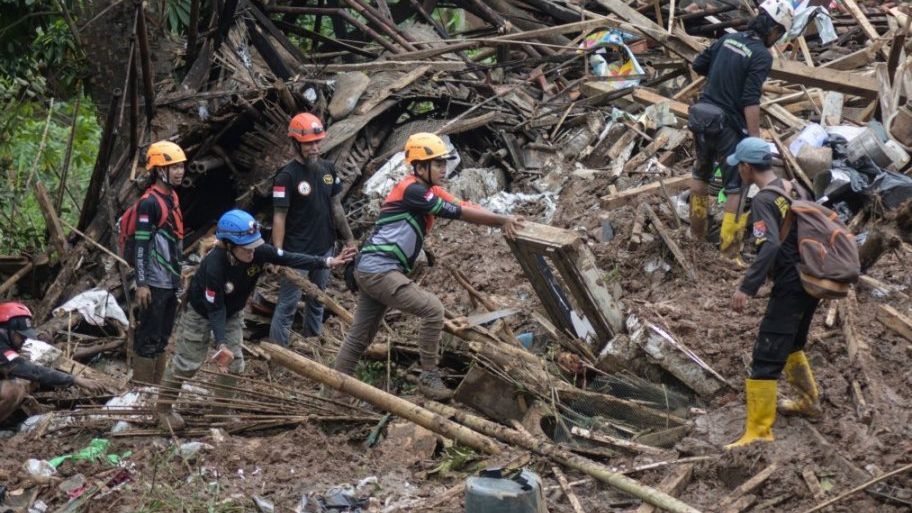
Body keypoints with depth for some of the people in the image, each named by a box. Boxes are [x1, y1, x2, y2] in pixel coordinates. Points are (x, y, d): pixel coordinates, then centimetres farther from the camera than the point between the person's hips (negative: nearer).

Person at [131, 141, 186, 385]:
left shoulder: (172, 197, 13)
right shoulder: (149, 202, -14)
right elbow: (140, 244, -17)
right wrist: (141, 284, -19)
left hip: (172, 282, 9)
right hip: (155, 282, -9)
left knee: (162, 338, 14)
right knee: (148, 338, -4)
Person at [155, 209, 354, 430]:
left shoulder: (258, 251, -28)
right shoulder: (214, 265, -41)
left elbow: (290, 259, -21)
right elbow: (215, 309, -35)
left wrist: (328, 262, -27)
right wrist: (221, 344, -40)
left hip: (232, 312, 6)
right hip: (202, 312, -6)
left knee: (233, 360, 6)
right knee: (187, 361, 0)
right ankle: (163, 408, 15)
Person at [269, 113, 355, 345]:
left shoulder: (328, 169, 4)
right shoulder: (287, 176, -14)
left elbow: (336, 206, 13)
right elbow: (279, 217, -15)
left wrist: (349, 239, 14)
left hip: (324, 249, 6)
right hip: (297, 253, -6)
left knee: (317, 301, 17)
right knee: (287, 306, -3)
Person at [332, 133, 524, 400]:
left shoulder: (429, 190, 13)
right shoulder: (412, 190, -15)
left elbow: (464, 208, 4)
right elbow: (459, 212, -17)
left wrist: (503, 221, -9)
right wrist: (502, 220, -14)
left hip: (370, 272, 10)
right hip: (378, 271, -10)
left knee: (359, 337, 15)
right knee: (432, 309, -14)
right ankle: (429, 378, -8)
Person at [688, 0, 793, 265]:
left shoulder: (729, 38, 5)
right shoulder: (762, 56, -15)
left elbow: (698, 65, 14)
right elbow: (750, 102, -22)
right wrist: (756, 139, -21)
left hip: (702, 117, 7)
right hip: (728, 126, -7)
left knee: (701, 173, 27)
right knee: (737, 188, 1)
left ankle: (698, 228, 43)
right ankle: (730, 251, -1)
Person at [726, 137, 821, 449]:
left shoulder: (764, 200, -15)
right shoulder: (793, 189, 9)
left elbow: (770, 246, -28)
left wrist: (747, 288, -32)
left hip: (790, 287, -9)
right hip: (811, 281, 9)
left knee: (766, 358, -6)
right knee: (792, 344, 29)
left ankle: (759, 432, -6)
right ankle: (809, 401, 45)